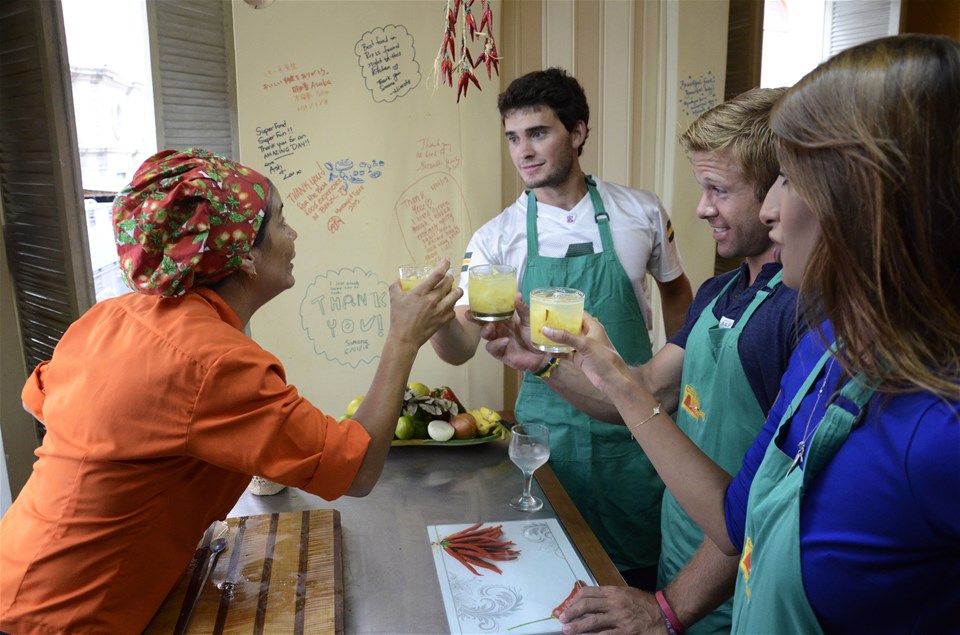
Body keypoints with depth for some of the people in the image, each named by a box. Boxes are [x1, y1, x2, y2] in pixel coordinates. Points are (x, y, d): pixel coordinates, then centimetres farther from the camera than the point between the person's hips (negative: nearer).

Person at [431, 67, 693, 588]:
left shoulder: (641, 212, -5)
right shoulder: (497, 238, -6)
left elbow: (674, 289, 12)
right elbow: (461, 348, -11)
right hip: (549, 425, 0)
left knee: (647, 563, 17)